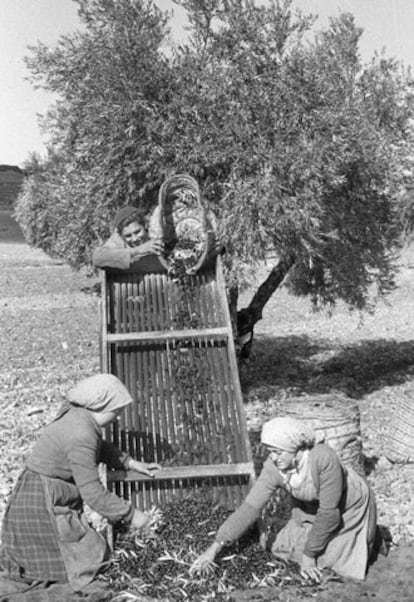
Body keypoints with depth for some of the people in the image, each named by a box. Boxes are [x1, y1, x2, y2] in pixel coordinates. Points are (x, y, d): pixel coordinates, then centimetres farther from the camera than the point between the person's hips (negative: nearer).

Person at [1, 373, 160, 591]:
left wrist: (131, 463, 15)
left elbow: (99, 447, 21)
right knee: (90, 562, -2)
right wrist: (130, 514, -15)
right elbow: (93, 493, -25)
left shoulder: (77, 415, 1)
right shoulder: (81, 436, -28)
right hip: (43, 506, -10)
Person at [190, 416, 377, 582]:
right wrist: (215, 547, -28)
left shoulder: (323, 458, -40)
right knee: (282, 546, 3)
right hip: (315, 508, 5)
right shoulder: (273, 468, -25)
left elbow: (329, 512, -32)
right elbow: (250, 507, -22)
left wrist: (309, 553, -22)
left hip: (351, 508, -4)